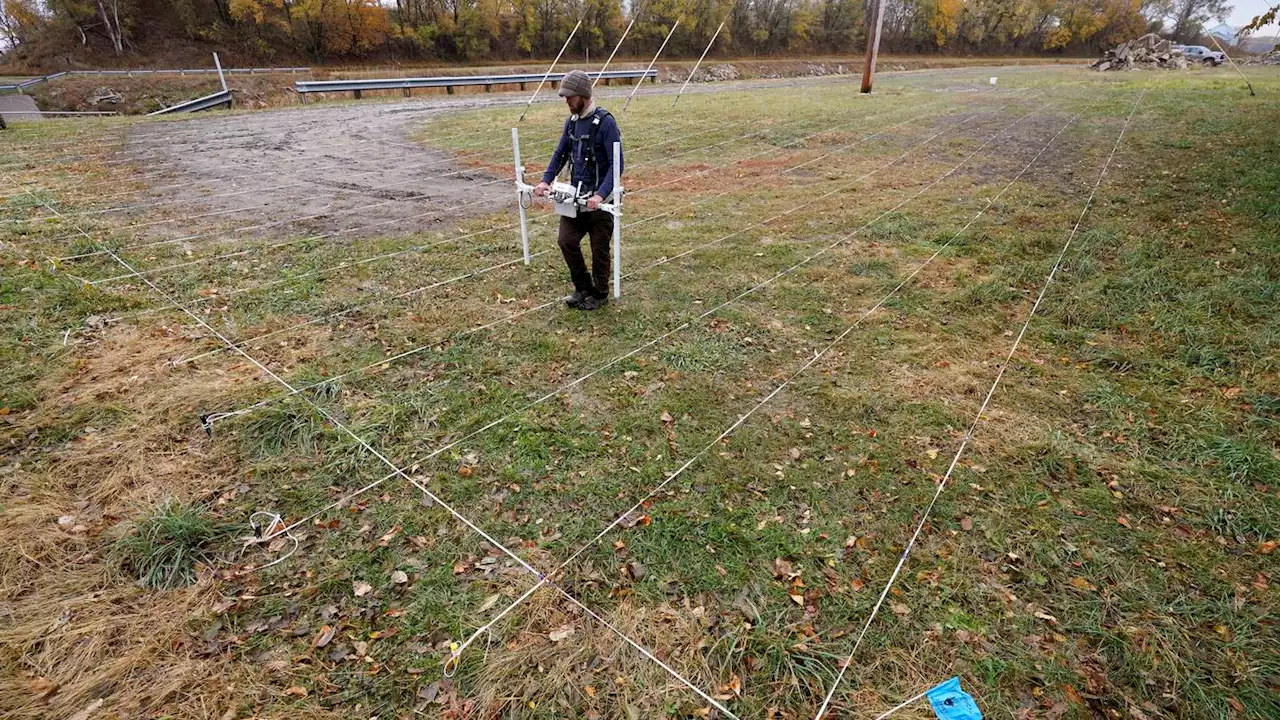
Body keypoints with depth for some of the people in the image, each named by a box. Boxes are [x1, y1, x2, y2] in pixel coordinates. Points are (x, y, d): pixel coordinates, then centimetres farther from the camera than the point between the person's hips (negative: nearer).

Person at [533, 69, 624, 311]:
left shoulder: (605, 122, -15)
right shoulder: (571, 121, 7)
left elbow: (616, 164, -21)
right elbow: (560, 154, 15)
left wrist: (600, 195, -31)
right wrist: (546, 180, 1)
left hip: (600, 199, -6)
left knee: (599, 248, 5)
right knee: (567, 241, 2)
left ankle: (599, 294, 24)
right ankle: (583, 288, 21)